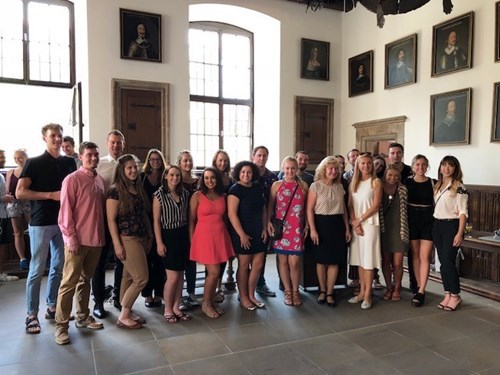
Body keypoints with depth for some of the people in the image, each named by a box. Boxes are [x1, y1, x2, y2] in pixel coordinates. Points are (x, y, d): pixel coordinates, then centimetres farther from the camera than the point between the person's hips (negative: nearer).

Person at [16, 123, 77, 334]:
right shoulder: (34, 163, -3)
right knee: (37, 270, -1)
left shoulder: (69, 163, 10)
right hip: (41, 222, -5)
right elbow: (20, 192, -10)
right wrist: (51, 195, -17)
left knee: (59, 267, 11)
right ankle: (32, 315, 10)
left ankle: (52, 307, 24)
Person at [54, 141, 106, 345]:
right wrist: (71, 239, -14)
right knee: (69, 283, 1)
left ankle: (83, 317, 30)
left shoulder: (100, 180, 10)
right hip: (77, 241, -6)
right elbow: (65, 212, -11)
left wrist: (103, 235, 11)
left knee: (85, 280, 17)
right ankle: (61, 325, 12)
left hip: (96, 239, 6)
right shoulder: (72, 179, -9)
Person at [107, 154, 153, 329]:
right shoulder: (115, 190, -10)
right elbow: (111, 220, -12)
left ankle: (126, 312, 21)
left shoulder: (139, 188, 12)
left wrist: (150, 236, 13)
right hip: (127, 239, -7)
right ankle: (123, 317, 4)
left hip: (141, 238, 7)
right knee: (141, 278, -8)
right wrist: (117, 244, -16)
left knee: (129, 277, 12)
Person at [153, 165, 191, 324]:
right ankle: (167, 309, 15)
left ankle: (176, 307, 23)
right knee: (173, 277, -4)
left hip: (183, 235, 5)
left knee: (180, 275, 9)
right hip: (168, 236, -5)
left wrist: (190, 236, 6)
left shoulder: (185, 193, 7)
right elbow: (156, 221, -7)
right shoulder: (159, 194, -6)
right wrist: (159, 242, -11)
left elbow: (187, 216, 10)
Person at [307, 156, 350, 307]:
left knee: (334, 261, 4)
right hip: (321, 224, -4)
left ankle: (329, 293, 16)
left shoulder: (340, 187, 10)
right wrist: (312, 229, -15)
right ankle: (322, 291, 21)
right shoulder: (316, 186, -5)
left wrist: (347, 228, 10)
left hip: (337, 224, 4)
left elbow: (344, 209, 15)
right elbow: (309, 209, -8)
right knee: (321, 260, 5)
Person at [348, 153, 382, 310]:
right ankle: (361, 292, 14)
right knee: (359, 259, 7)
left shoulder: (376, 182, -1)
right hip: (356, 225, 5)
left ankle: (367, 295, 1)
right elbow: (350, 206, 7)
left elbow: (375, 206, -8)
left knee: (368, 259, -4)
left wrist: (359, 220, -10)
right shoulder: (353, 183, 12)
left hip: (370, 224, -4)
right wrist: (354, 222, -7)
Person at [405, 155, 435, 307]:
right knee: (415, 255, 9)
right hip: (412, 219, 2)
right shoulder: (407, 182, 3)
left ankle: (421, 292, 1)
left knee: (424, 257, -5)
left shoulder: (432, 183, -1)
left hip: (428, 220, -2)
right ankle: (419, 288, 21)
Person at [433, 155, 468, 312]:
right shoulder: (437, 186, 11)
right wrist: (434, 226, 5)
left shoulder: (459, 187, -7)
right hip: (437, 225, 6)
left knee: (448, 262, -6)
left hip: (451, 226, -6)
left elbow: (463, 212, -11)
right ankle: (447, 294, 18)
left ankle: (455, 296, 8)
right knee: (442, 262, 8)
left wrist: (460, 233, -16)